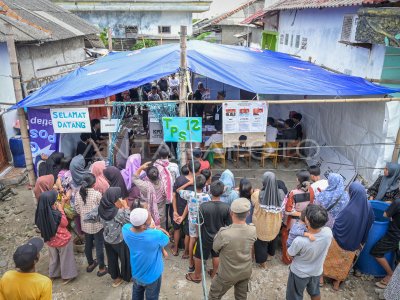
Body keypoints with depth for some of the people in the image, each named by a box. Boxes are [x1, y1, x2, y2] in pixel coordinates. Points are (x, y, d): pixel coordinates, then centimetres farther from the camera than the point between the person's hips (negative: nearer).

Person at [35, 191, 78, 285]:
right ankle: (67, 276, 34)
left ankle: (53, 274, 46)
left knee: (53, 257, 28)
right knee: (65, 258, 18)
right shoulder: (55, 213, -36)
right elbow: (65, 223, -19)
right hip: (62, 239, -5)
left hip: (50, 240, 6)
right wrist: (61, 210, -16)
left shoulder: (40, 212, -17)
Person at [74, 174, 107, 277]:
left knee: (88, 244, 21)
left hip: (85, 224, 5)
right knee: (99, 246, 8)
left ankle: (90, 264, 39)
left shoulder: (79, 194, -6)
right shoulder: (97, 194, -21)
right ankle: (101, 268, 19)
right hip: (97, 224, -5)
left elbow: (77, 210, 2)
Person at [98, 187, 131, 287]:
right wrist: (126, 207, -19)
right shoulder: (119, 212, -34)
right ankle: (127, 276, 41)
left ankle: (115, 278, 43)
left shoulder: (102, 208, -16)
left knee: (112, 259, 24)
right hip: (120, 240, -5)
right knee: (125, 259, 20)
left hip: (107, 239, 6)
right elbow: (129, 221, -20)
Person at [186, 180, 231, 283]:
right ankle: (214, 274, 45)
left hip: (205, 237, -2)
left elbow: (199, 223, -17)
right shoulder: (226, 207, -21)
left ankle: (197, 276, 39)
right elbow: (229, 225, -8)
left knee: (199, 256, 20)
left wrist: (198, 234, 4)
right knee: (216, 256, 26)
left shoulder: (204, 206, -28)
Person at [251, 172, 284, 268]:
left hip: (261, 224, -2)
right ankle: (271, 253, 59)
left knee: (261, 242, 23)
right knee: (273, 238, 33)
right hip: (275, 224, 3)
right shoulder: (281, 194, -23)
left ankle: (263, 261, 43)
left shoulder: (257, 194, -31)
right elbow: (282, 208, -4)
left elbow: (253, 203, -7)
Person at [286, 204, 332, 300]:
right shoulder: (328, 232, -29)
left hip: (299, 273, -3)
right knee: (315, 292, 33)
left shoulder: (299, 241, -40)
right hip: (317, 271, 4)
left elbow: (290, 254, -17)